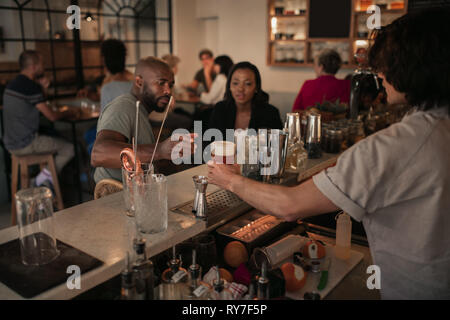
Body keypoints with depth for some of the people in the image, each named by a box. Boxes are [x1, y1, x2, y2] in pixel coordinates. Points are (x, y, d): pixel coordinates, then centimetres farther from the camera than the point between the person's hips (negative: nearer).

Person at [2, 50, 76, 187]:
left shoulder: (12, 84, 12)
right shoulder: (31, 86, -19)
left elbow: (37, 108, 17)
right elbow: (51, 116, -17)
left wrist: (42, 89, 3)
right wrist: (67, 112, 3)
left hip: (11, 143, 9)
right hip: (25, 144, -9)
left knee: (54, 139, 29)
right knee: (69, 148, -1)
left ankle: (44, 177, 22)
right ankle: (45, 176, 2)